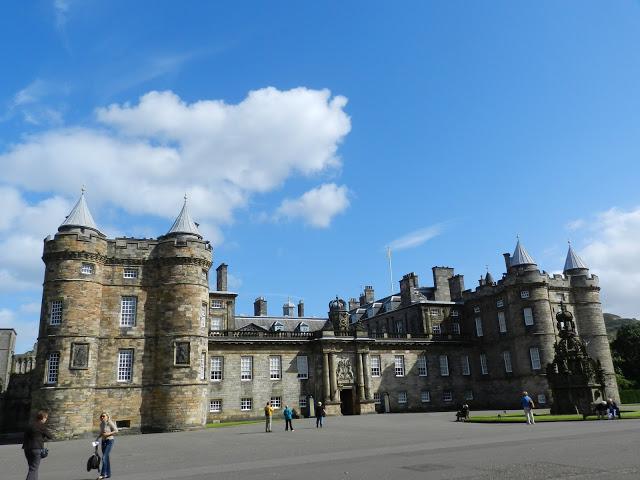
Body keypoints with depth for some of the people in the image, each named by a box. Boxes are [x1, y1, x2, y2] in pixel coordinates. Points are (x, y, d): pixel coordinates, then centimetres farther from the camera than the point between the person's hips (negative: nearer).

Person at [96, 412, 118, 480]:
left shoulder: (110, 423, -12)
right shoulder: (101, 424, 8)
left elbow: (116, 431, -11)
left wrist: (108, 434, -20)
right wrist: (97, 439, 6)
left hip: (109, 441, -7)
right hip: (103, 441, 7)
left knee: (104, 457, -14)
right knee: (106, 458, 11)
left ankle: (103, 474, -11)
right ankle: (108, 474, 19)